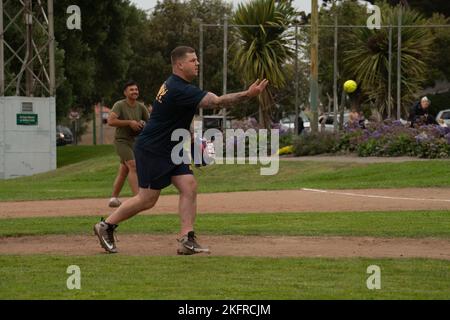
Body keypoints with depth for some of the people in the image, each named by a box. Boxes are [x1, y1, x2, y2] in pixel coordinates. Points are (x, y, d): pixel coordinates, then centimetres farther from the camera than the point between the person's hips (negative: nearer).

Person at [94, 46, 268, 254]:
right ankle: (106, 226, 14)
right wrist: (248, 95, -34)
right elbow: (217, 102, -31)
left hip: (170, 151, 10)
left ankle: (186, 240, -8)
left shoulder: (173, 85, 10)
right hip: (151, 151, -10)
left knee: (189, 187, -4)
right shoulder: (180, 90, -23)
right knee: (147, 199, -3)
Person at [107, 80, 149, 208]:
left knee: (123, 171, 11)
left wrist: (143, 124, -10)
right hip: (121, 141, -7)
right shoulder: (119, 105, -12)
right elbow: (110, 121, -23)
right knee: (133, 165, -20)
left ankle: (113, 198, 21)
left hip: (134, 141, 7)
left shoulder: (141, 107, 5)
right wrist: (129, 122, -25)